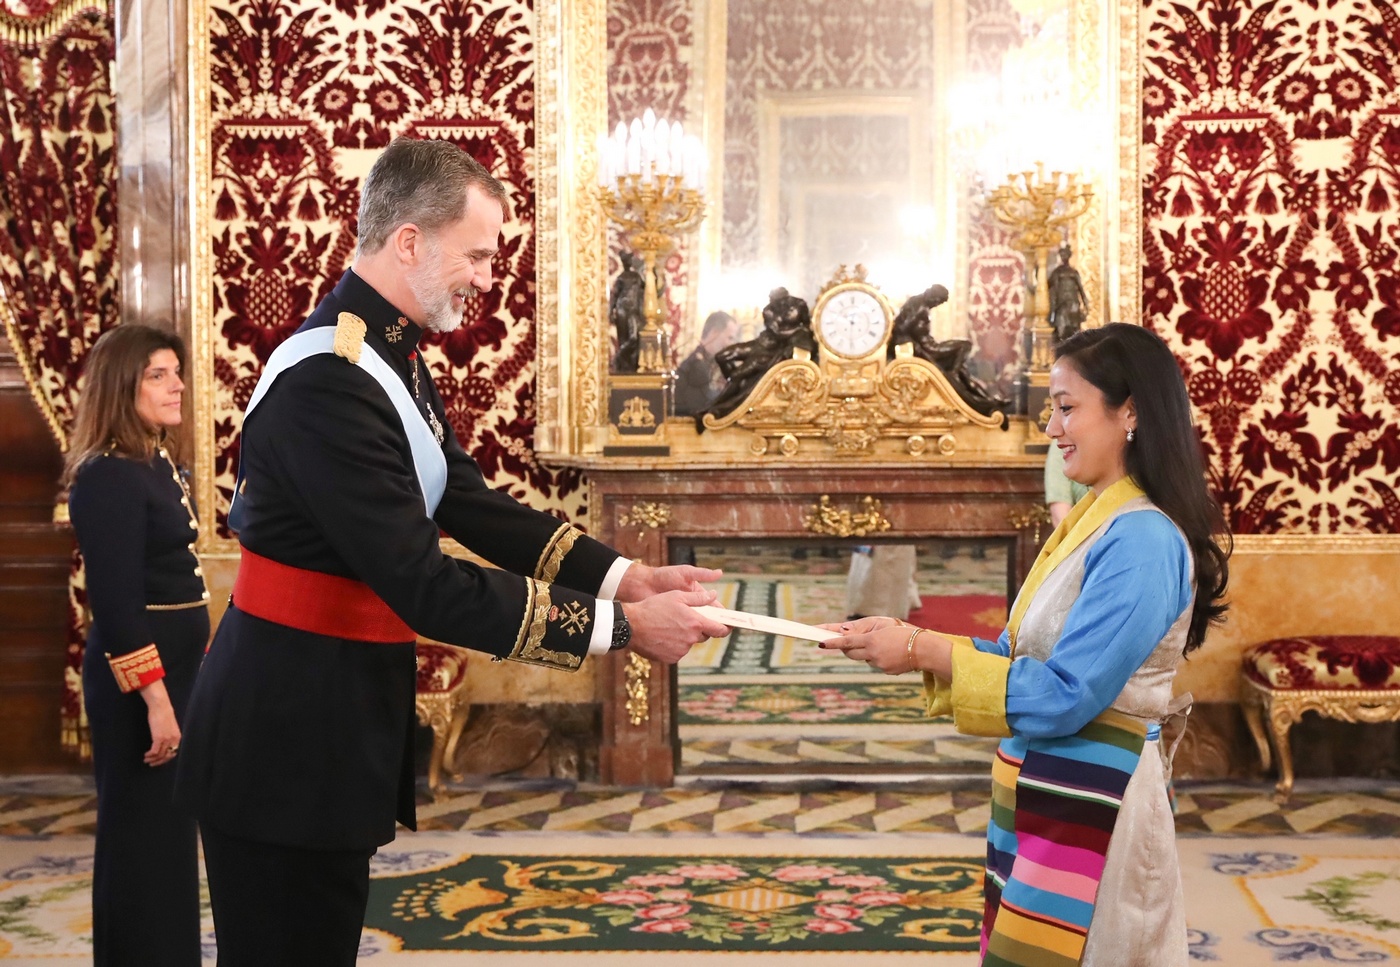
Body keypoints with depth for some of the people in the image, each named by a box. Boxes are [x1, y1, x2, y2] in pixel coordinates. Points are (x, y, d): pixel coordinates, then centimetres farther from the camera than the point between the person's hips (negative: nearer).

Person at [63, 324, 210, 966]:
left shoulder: (158, 465, 12)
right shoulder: (108, 477, -16)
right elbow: (115, 603, -21)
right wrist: (154, 697, -24)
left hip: (174, 668, 9)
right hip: (137, 679, -9)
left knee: (170, 829, 16)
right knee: (142, 835, 0)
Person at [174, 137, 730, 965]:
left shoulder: (393, 359, 8)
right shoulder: (329, 383, -24)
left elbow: (472, 505, 7)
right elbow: (423, 587, -26)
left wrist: (626, 577, -3)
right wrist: (620, 628, -22)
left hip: (338, 717, 10)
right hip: (285, 741, -10)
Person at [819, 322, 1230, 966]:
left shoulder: (1142, 540, -18)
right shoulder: (1096, 521, 10)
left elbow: (1063, 697, -21)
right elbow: (1021, 655, 11)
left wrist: (922, 652, -17)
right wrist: (911, 641, -2)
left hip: (1089, 802, -9)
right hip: (1044, 791, 9)